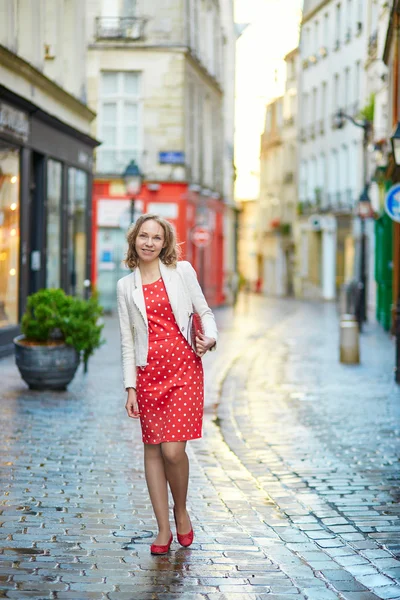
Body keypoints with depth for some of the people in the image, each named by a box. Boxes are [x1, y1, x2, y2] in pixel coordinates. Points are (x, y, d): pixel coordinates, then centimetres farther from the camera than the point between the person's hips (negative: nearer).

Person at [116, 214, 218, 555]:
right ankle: (163, 530, 11)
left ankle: (181, 511, 15)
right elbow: (127, 341, 9)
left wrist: (210, 337, -11)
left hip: (184, 370, -2)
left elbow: (204, 311, 11)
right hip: (148, 373, 2)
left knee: (173, 449, -11)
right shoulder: (126, 286, 9)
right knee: (153, 450, 3)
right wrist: (130, 387, 4)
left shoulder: (182, 271, 5)